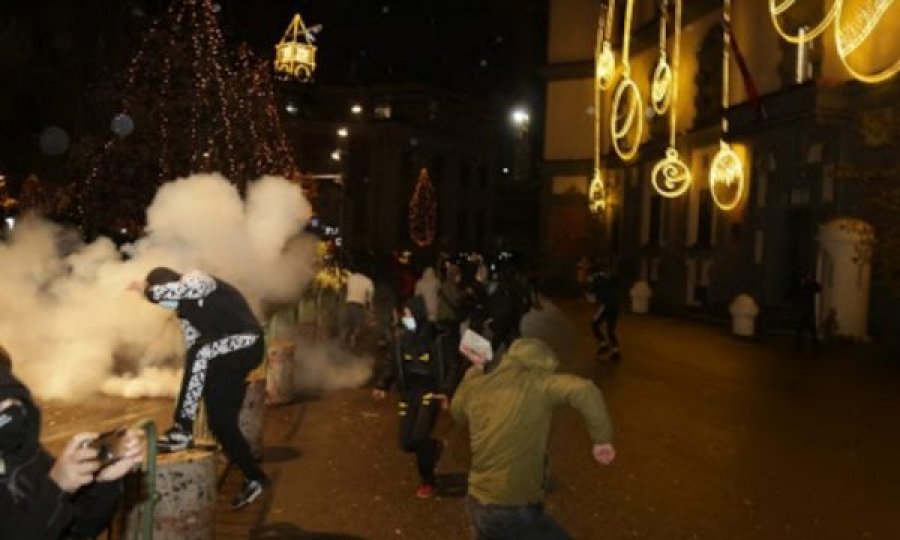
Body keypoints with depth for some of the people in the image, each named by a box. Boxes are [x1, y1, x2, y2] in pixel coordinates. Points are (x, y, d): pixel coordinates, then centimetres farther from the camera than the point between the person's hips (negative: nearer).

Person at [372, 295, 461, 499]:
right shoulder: (404, 338, 3)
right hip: (409, 393, 5)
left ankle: (427, 481, 8)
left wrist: (446, 391, -24)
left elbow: (453, 366, -11)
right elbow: (394, 364, 11)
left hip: (430, 392, -5)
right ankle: (434, 446, 36)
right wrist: (382, 385, -3)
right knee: (406, 443, 1)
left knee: (419, 437, -18)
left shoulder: (438, 338, -12)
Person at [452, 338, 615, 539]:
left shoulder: (477, 386, 3)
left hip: (477, 504, 7)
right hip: (514, 510, -6)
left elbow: (457, 412, 24)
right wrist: (601, 439, -17)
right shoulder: (534, 382, -12)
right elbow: (584, 390, -29)